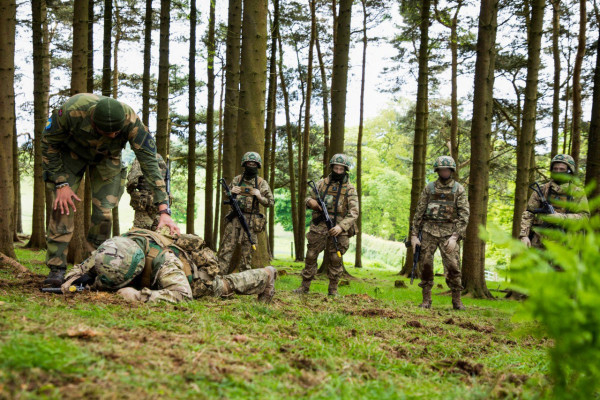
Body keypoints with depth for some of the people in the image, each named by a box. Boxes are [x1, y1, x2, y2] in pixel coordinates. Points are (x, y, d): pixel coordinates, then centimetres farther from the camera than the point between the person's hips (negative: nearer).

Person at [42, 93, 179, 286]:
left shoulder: (131, 121, -37)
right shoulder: (72, 111, -40)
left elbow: (150, 163, -31)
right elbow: (48, 143, -20)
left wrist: (164, 210, -35)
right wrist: (61, 183, -22)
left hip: (106, 158, 1)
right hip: (71, 152, -1)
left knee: (103, 212, -10)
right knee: (62, 206, -15)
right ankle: (57, 269, -9)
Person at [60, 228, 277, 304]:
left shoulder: (162, 260, -51)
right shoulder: (119, 246, -30)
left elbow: (182, 294, -61)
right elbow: (87, 264, -14)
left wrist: (140, 295, -66)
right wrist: (73, 276, -35)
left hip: (201, 279, -7)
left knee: (226, 286, 20)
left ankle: (265, 276, 48)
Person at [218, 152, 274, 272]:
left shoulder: (262, 183, 5)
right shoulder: (237, 180, 12)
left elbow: (270, 202, 3)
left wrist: (259, 196, -14)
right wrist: (231, 192, -2)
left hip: (250, 221, -2)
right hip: (234, 219, 2)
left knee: (247, 251, 1)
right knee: (226, 248, -5)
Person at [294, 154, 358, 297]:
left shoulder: (350, 189, 1)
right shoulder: (321, 183, 9)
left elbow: (354, 212, -7)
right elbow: (309, 197, 18)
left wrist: (341, 227, -21)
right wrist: (310, 201, -9)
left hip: (337, 229, -2)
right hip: (319, 227, 2)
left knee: (336, 259, 0)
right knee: (311, 256, 3)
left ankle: (333, 289, 10)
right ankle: (304, 286, 12)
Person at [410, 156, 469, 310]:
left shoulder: (459, 189, 4)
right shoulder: (429, 188, 8)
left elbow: (464, 215, -2)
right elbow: (419, 212, 9)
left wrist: (455, 236, -12)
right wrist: (414, 235, 2)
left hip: (449, 232, -2)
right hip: (429, 231, 2)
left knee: (453, 266, -9)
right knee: (425, 265, 0)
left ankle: (457, 301, 2)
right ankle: (426, 300, 10)